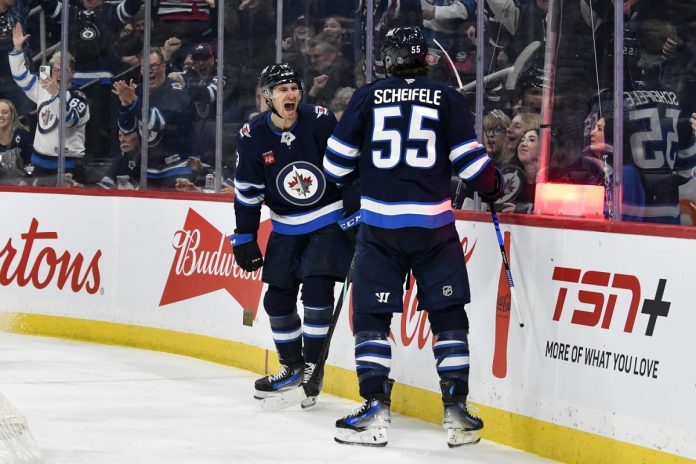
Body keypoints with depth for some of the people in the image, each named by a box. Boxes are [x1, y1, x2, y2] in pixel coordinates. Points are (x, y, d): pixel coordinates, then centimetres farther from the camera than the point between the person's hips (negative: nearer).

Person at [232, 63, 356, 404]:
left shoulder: (320, 122, -16)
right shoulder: (253, 137, -8)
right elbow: (247, 192, 0)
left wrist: (357, 214, -11)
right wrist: (244, 238, 0)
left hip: (329, 220, -4)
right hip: (286, 228, 4)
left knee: (317, 289, -16)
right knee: (278, 296, 4)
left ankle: (313, 365, -3)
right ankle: (292, 367, 21)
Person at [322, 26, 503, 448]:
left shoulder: (367, 97, 2)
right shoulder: (449, 100, 1)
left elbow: (337, 163, 5)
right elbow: (471, 162, 0)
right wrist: (494, 188, 20)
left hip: (379, 226, 0)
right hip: (433, 225, 0)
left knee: (371, 316, 7)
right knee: (448, 316, 10)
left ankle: (375, 411, 0)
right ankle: (457, 412, 6)